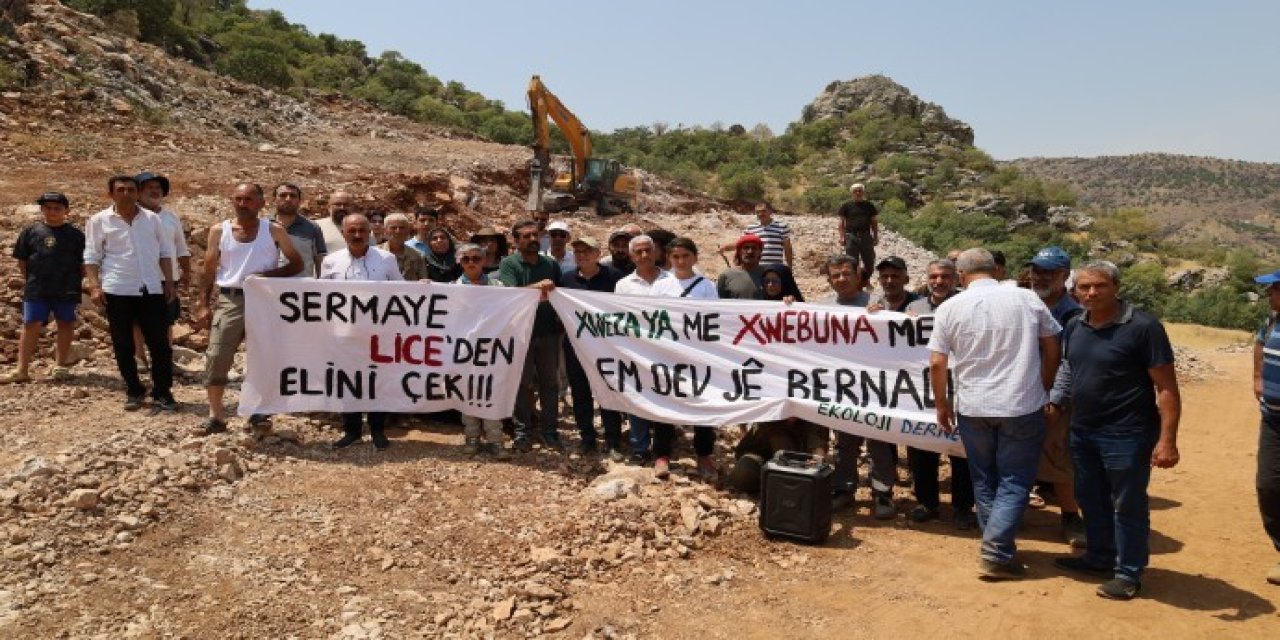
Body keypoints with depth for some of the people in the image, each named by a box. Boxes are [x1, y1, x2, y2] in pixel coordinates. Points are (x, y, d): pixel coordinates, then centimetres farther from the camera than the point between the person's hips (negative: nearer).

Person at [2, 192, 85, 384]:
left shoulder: (76, 235, 3)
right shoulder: (31, 232, 7)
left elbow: (83, 263, 5)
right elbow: (21, 260, 10)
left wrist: (77, 282, -1)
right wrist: (28, 280, 5)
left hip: (67, 290, -1)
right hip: (36, 289, 1)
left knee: (66, 325, 6)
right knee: (31, 325, -1)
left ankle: (60, 366, 18)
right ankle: (22, 370, 1)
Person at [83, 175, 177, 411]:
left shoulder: (152, 218, 8)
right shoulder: (100, 220, 2)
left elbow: (165, 252, 11)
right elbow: (91, 257, 1)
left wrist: (169, 282, 3)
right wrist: (95, 286, -8)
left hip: (152, 290, 1)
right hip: (118, 291, -1)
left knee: (160, 343, -1)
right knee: (123, 346, 6)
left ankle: (162, 393, 6)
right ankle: (134, 391, 18)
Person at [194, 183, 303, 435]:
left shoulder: (274, 230, 2)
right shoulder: (219, 231, 6)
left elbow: (297, 264, 3)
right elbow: (209, 271, 8)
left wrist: (268, 275, -13)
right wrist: (202, 305, 1)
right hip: (230, 301, 1)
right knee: (217, 358, -4)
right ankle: (216, 416, 7)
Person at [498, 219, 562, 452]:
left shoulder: (551, 264, 10)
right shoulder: (509, 264, 0)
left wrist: (561, 328, 0)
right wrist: (536, 287, -32)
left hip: (549, 333, 3)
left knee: (550, 383, 7)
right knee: (523, 384, 4)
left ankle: (550, 431, 14)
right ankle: (523, 432, 11)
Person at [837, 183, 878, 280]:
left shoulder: (869, 206, 8)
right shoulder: (846, 206, 3)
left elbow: (874, 223, 12)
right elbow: (842, 223, 4)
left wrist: (876, 237, 7)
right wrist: (842, 237, -5)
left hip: (866, 236, 2)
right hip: (851, 236, -2)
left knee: (869, 261, 6)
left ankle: (866, 279, 22)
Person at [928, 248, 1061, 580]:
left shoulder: (950, 308, -3)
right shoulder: (1027, 299, -1)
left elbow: (937, 364, -4)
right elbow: (1052, 350, 6)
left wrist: (942, 404, 9)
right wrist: (1043, 390, 18)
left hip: (973, 408, 1)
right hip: (1023, 406, -1)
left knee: (984, 481, 16)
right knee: (1015, 481, 6)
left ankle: (1000, 547, 24)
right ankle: (996, 555, -2)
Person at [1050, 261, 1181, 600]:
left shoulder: (1143, 327, -16)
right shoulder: (1075, 327, 5)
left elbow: (1166, 388, -16)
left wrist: (1167, 440, -21)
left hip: (1126, 435, -7)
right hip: (1082, 432, 7)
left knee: (1128, 505, 6)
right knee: (1091, 500, 19)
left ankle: (1128, 573, 20)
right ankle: (1099, 557, 37)